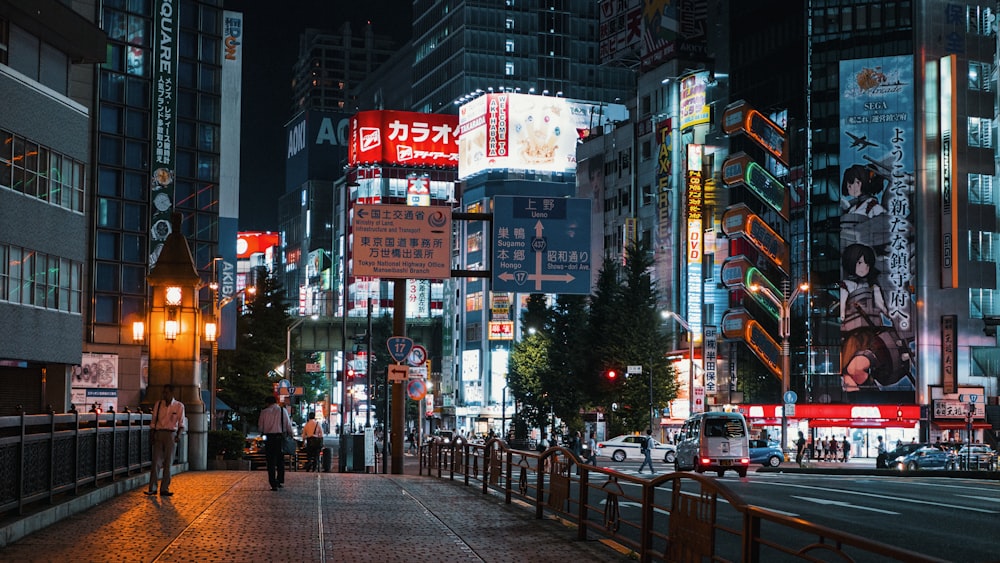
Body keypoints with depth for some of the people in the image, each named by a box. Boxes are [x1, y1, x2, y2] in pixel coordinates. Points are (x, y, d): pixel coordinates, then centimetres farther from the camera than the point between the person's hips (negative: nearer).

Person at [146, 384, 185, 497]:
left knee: (168, 462, 1)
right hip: (158, 434, 1)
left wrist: (178, 435, -11)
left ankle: (164, 488, 4)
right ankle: (152, 488, -3)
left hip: (171, 434, -1)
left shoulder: (179, 406, 5)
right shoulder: (158, 404, 9)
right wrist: (153, 435, 2)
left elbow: (181, 423, 3)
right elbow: (153, 421, 10)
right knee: (156, 461, -5)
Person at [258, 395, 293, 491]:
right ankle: (280, 481, 18)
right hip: (280, 437, 1)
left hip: (269, 438, -1)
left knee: (271, 462, 4)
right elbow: (288, 425, 1)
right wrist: (291, 435, 15)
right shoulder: (283, 411, -1)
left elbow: (260, 427, 2)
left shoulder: (264, 412, -2)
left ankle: (273, 484, -1)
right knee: (280, 461, 16)